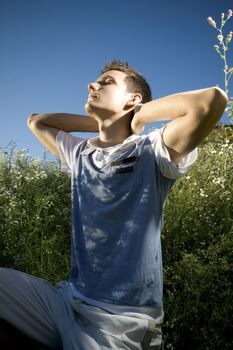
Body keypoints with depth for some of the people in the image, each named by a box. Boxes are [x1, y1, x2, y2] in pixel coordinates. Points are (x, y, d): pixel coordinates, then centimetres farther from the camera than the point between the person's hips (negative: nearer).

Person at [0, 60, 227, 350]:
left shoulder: (151, 151, -6)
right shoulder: (79, 154, 12)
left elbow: (213, 99, -21)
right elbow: (36, 121, 28)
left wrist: (139, 116, -5)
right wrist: (102, 124, 14)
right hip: (68, 302, 6)